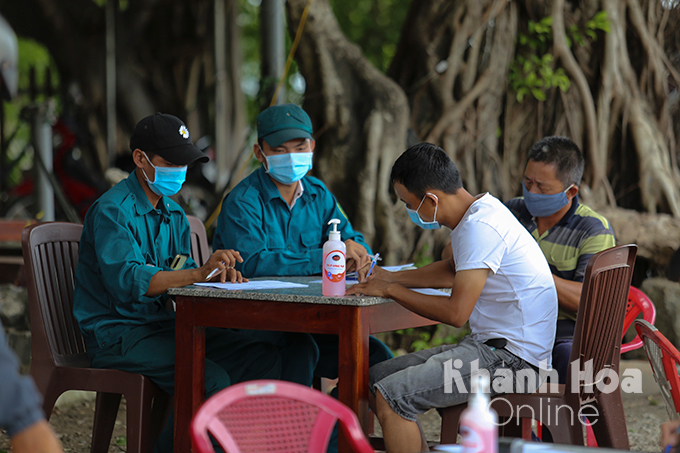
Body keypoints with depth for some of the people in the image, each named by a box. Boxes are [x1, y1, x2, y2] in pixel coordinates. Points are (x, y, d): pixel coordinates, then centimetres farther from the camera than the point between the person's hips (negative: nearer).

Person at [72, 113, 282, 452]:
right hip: (118, 334, -8)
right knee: (211, 380, -29)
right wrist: (198, 273, -38)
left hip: (165, 326, 8)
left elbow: (179, 275, 11)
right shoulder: (112, 210, -13)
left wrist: (219, 274, -13)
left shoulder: (174, 214, 15)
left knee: (265, 360, -7)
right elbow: (127, 282, -27)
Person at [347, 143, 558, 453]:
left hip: (512, 358, -11)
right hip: (490, 345, 11)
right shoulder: (477, 213, 12)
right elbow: (454, 271, 32)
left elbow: (456, 312, -24)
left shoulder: (481, 227, -20)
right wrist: (390, 277, 23)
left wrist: (392, 290, -11)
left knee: (390, 396, -21)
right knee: (374, 381, 10)